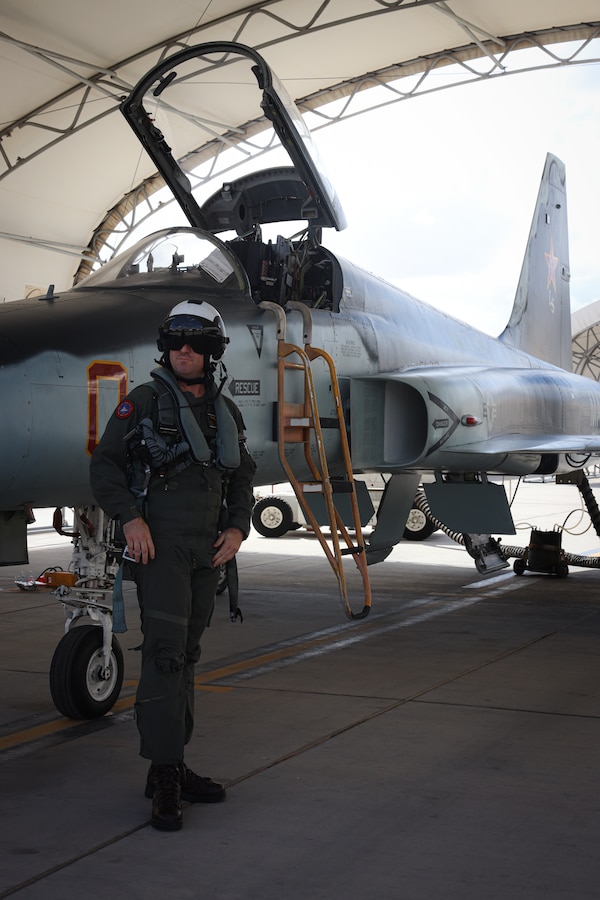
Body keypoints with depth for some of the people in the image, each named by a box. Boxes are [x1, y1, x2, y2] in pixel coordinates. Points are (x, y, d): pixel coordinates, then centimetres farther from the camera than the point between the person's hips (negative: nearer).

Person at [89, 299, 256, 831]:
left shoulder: (226, 412, 13)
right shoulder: (144, 402, -2)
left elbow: (242, 478, 19)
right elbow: (104, 464, -4)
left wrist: (239, 528, 4)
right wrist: (130, 517, -16)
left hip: (208, 551, 6)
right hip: (160, 546, -6)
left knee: (186, 657, 10)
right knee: (165, 654, -13)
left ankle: (173, 767, 19)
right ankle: (164, 778, -11)